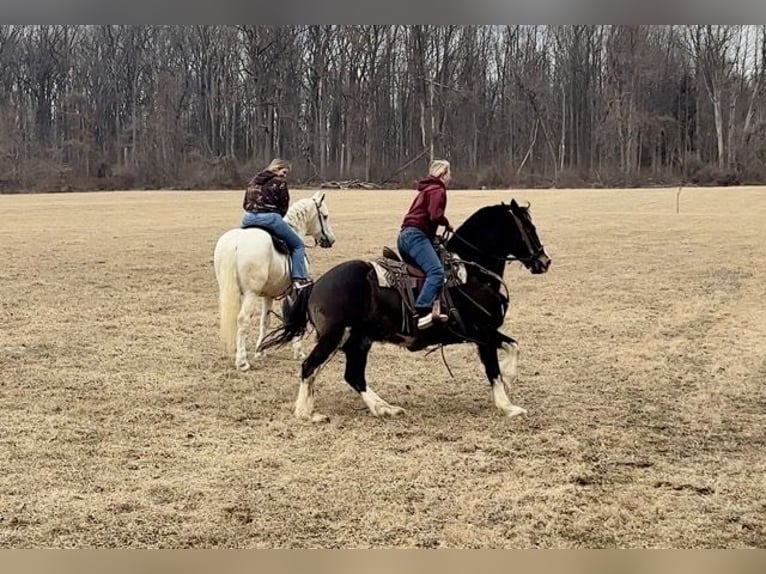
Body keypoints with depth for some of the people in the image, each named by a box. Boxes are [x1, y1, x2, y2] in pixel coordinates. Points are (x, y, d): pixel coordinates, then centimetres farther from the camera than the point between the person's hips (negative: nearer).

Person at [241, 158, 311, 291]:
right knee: (298, 245, 6)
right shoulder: (280, 182, 1)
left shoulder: (253, 180, 21)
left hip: (248, 218, 6)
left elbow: (245, 203, 20)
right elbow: (284, 207, 2)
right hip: (268, 217, -6)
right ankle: (299, 279, -5)